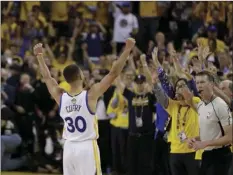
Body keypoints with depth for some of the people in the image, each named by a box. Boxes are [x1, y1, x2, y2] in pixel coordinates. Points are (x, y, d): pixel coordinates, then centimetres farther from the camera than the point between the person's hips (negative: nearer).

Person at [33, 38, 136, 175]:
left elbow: (47, 77, 16)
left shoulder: (60, 97, 0)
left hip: (69, 147, 5)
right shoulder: (91, 95, -12)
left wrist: (40, 56, 28)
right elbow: (114, 73, -13)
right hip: (87, 147, -5)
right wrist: (127, 50, -10)